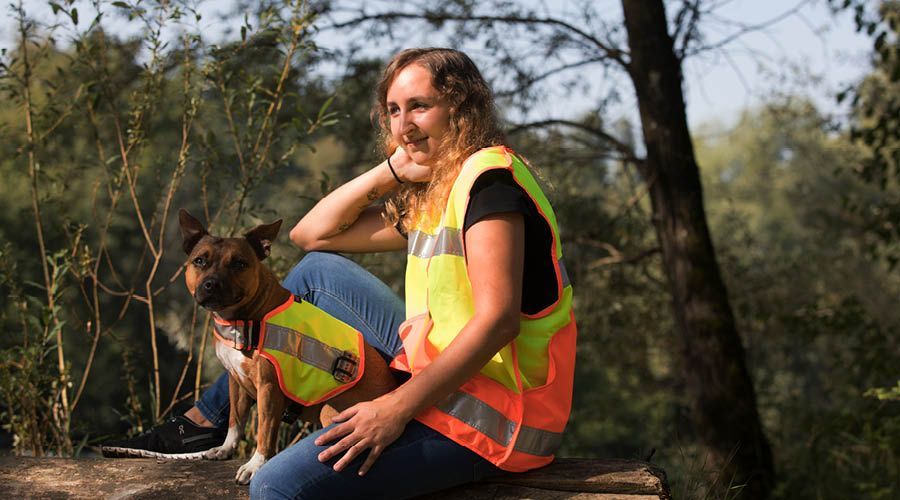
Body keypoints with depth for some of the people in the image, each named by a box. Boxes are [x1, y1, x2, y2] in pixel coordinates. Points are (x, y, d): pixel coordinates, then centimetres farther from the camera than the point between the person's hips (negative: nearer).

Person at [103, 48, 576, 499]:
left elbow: (498, 319, -25)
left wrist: (398, 408, -26)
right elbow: (312, 233, 17)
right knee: (318, 269, 18)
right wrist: (391, 171, 4)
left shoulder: (490, 176, -15)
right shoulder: (428, 197, 15)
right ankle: (206, 418, 23)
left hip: (483, 413, -10)